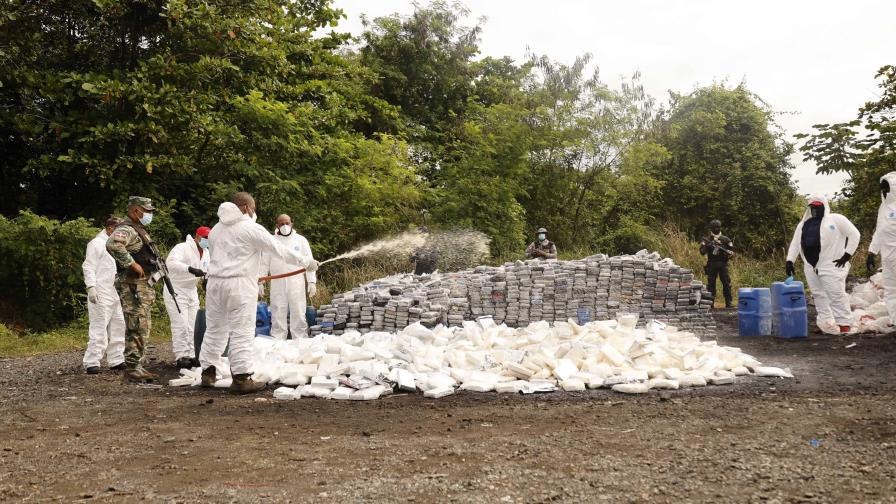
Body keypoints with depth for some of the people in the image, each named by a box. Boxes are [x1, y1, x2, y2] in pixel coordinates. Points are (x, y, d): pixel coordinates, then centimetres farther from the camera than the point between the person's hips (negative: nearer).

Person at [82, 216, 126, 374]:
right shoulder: (96, 244, -7)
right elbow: (88, 267, -13)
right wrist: (91, 287, -22)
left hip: (115, 294, 9)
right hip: (101, 295, -9)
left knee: (117, 327, 11)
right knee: (99, 328, -9)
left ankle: (116, 361, 18)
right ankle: (91, 363, -5)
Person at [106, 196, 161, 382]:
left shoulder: (138, 229, 17)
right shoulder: (126, 229, -15)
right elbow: (112, 244, -36)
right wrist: (133, 264, -29)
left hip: (142, 285, 11)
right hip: (132, 286, -10)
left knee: (142, 328, 15)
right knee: (136, 328, -8)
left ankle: (137, 366, 23)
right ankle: (132, 369, -4)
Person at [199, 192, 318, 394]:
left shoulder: (216, 229, 14)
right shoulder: (251, 229, -7)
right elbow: (279, 249, -7)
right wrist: (307, 262, 2)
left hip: (216, 281, 7)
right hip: (240, 286, -7)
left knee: (214, 329, 16)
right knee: (242, 332, -4)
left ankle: (208, 372, 22)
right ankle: (241, 378, -4)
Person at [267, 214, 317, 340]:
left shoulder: (301, 240, 7)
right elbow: (265, 263, 11)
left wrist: (312, 282, -2)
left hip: (296, 284, 0)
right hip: (277, 285, 1)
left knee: (299, 315, 0)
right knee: (277, 316, 3)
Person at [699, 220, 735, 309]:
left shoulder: (725, 239, 6)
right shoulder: (707, 240, 6)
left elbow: (732, 252, 5)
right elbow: (702, 252, -2)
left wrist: (724, 250, -15)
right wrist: (706, 246, -20)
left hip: (723, 264, 0)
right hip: (711, 265, 0)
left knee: (726, 284, -4)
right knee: (711, 284, 2)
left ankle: (728, 303, 0)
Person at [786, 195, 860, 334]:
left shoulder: (836, 219, 1)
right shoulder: (803, 223, 17)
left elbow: (854, 234, -1)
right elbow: (795, 243, 16)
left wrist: (847, 255, -7)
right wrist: (790, 261, 4)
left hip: (831, 265, -6)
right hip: (811, 267, 6)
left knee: (837, 295, -9)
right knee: (819, 296, 9)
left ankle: (844, 325, -5)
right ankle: (826, 324, 16)